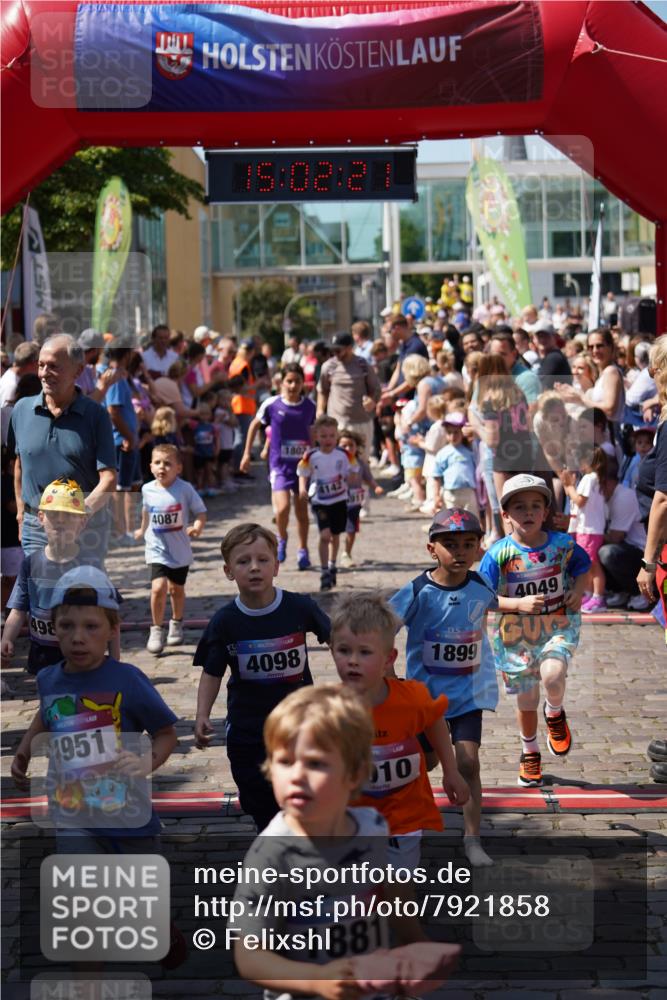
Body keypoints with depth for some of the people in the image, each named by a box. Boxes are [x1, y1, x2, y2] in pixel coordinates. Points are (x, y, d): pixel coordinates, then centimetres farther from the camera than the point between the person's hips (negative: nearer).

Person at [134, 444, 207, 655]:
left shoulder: (185, 489, -14)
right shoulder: (147, 490, -5)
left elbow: (201, 512, -10)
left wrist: (198, 527, -30)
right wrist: (142, 530, 29)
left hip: (180, 550, 0)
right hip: (157, 550, 0)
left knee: (177, 589, 16)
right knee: (158, 587, -18)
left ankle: (176, 624, 41)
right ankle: (156, 629, -3)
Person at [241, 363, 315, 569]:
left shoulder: (310, 406, -3)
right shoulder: (272, 404, -8)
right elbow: (255, 425, 8)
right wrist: (247, 454, 9)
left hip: (303, 464, 2)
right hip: (280, 465, -2)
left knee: (302, 511, 10)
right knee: (283, 508, -18)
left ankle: (303, 551, 28)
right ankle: (281, 539, 12)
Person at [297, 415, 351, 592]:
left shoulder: (343, 455, -6)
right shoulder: (310, 456, -10)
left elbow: (350, 474, 7)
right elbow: (303, 474, 1)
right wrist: (302, 488, -14)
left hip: (339, 500, 3)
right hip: (320, 501, -3)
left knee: (335, 536, 16)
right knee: (325, 535, -16)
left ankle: (332, 567, 38)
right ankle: (324, 573, -11)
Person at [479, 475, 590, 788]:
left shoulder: (562, 544, -8)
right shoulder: (499, 553, -15)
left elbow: (583, 566, 13)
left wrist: (578, 591, -6)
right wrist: (519, 603, -28)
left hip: (559, 627, 0)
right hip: (516, 636, 0)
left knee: (552, 675, -30)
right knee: (526, 701, 13)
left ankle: (555, 714, 6)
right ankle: (530, 753, 41)